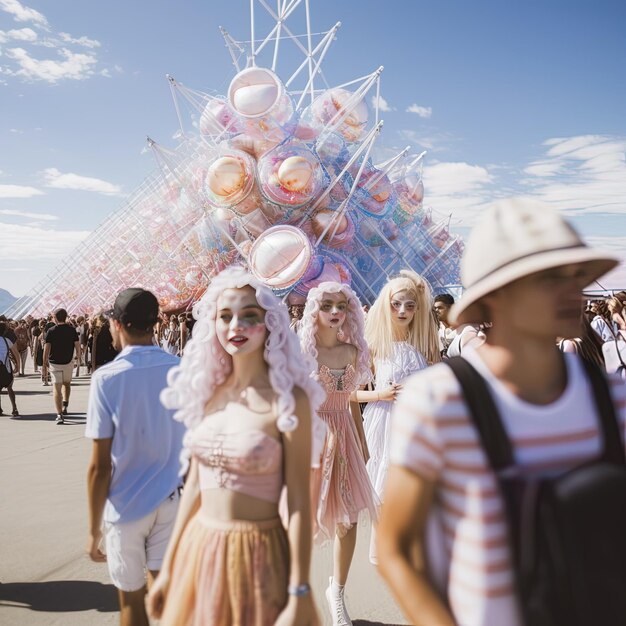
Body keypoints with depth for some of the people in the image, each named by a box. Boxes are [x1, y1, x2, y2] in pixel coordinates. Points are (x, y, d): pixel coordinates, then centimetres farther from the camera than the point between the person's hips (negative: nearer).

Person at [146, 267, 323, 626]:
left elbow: (299, 503, -13)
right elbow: (195, 485, 8)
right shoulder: (207, 392, 2)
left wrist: (299, 597, -14)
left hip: (256, 556, -5)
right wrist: (169, 568, 11)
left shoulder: (287, 399, -14)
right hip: (198, 549, 5)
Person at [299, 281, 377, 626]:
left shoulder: (352, 352, 5)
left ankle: (337, 591, 28)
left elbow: (353, 401, 13)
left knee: (348, 517, 7)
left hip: (344, 437, 4)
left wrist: (363, 443, 14)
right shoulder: (302, 352, -8)